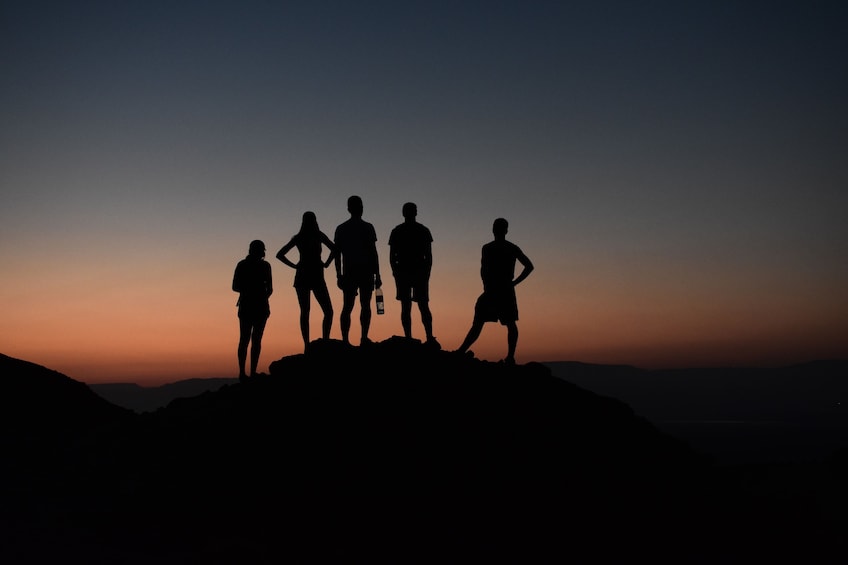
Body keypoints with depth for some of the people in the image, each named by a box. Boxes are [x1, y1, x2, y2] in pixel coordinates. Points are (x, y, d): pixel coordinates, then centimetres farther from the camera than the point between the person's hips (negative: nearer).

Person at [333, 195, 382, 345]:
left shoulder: (341, 229, 8)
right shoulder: (367, 227, -2)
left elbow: (337, 254, 6)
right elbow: (373, 252, -4)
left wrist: (339, 275, 11)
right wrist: (377, 275, -1)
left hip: (348, 272, 3)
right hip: (366, 271, -3)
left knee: (347, 307, 3)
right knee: (365, 305, 1)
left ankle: (345, 340, -5)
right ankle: (364, 338, -7)